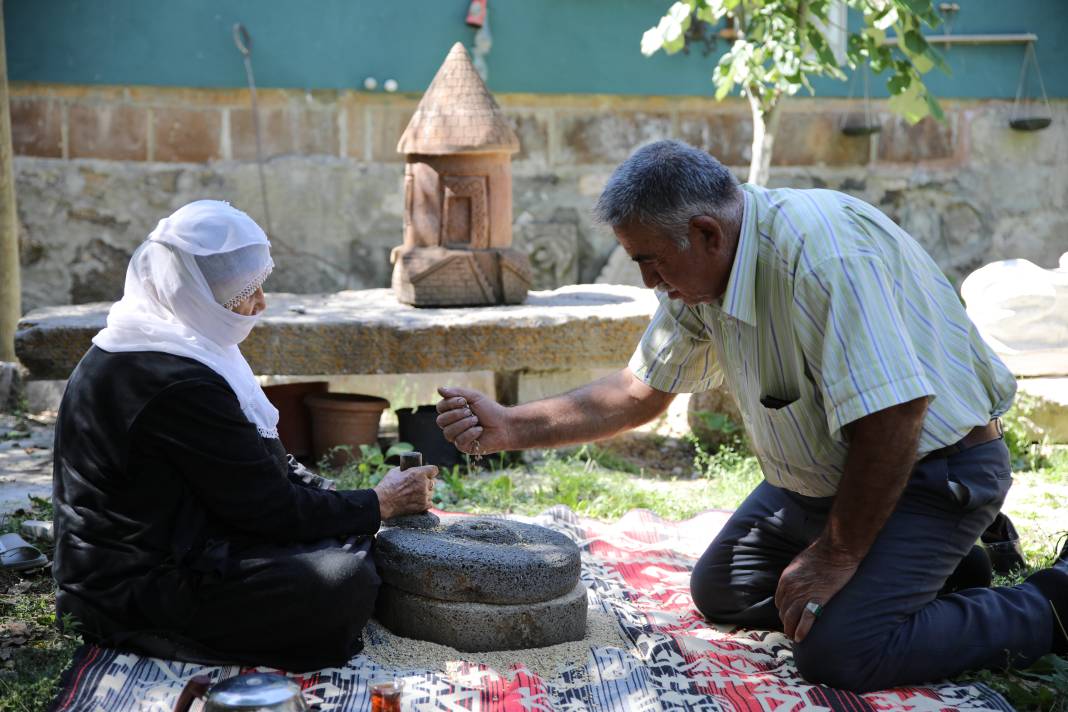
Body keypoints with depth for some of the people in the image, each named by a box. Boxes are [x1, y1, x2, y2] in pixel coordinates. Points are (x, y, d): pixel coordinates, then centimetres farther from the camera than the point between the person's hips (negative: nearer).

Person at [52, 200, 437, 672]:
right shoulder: (178, 384, -25)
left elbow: (265, 466, 12)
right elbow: (269, 509, -19)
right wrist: (380, 504, -7)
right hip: (138, 590, -10)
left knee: (349, 541, 11)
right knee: (347, 580, -23)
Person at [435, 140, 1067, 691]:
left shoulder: (823, 252, -32)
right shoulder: (698, 274, -2)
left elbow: (893, 418, -33)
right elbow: (642, 392, 8)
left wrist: (837, 554, -23)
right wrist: (511, 428, -3)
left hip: (932, 467, -9)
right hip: (822, 476, 9)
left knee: (839, 652, -25)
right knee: (720, 592, 15)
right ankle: (930, 563, 20)